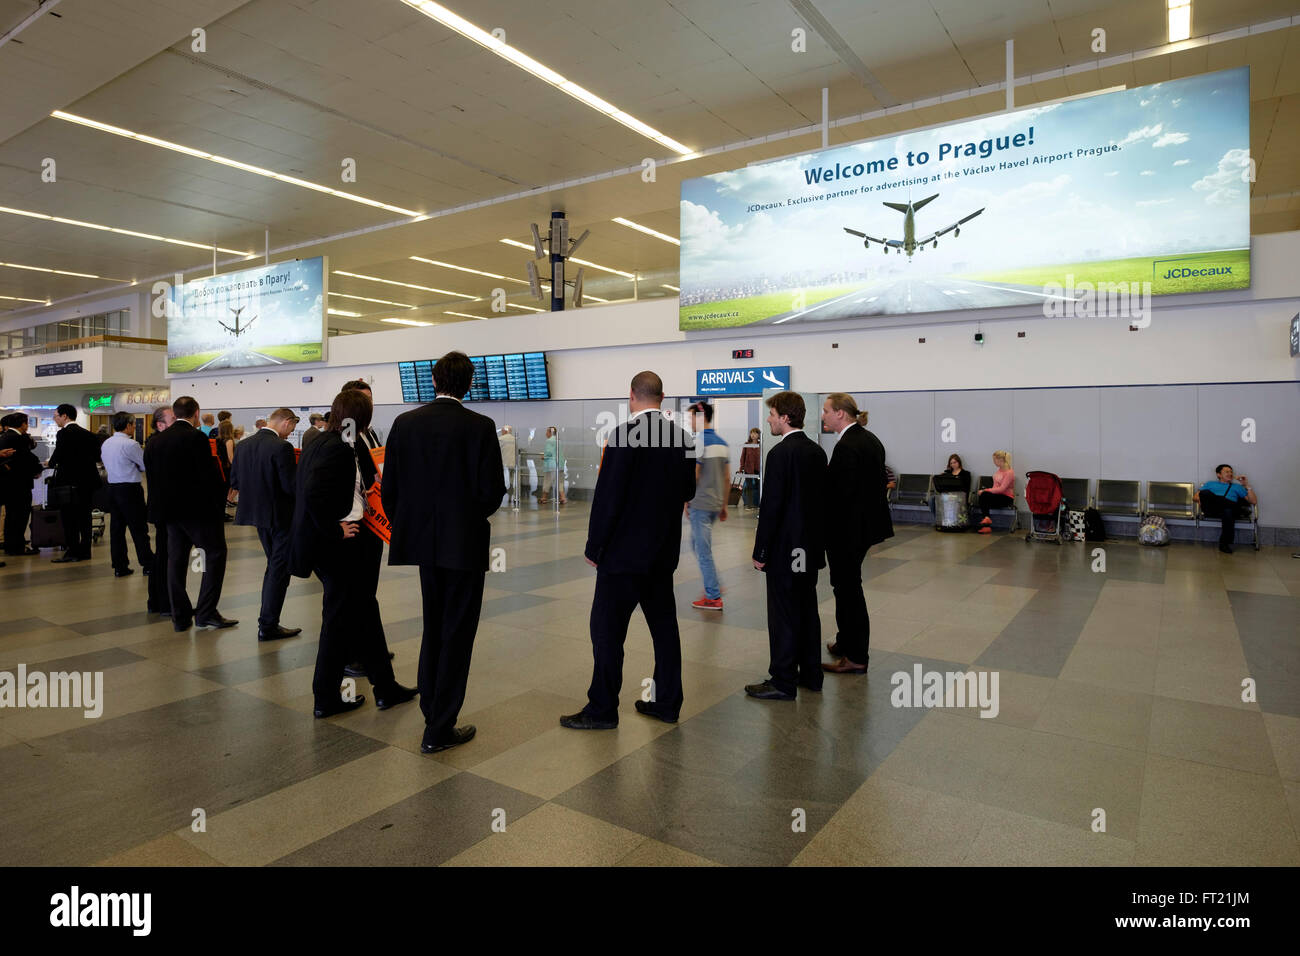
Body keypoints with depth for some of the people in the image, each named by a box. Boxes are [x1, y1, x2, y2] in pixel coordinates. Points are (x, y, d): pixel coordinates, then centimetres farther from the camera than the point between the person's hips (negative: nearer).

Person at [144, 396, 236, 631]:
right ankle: (206, 612, -2)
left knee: (175, 560, 10)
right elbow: (210, 476, -15)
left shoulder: (155, 442, 9)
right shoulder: (196, 438, -13)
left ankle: (180, 616, 14)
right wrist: (220, 504, -3)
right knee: (216, 554, 2)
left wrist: (160, 508, 18)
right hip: (198, 509, -7)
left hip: (170, 510, 7)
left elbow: (152, 479, 12)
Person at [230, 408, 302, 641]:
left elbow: (234, 481, 8)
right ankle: (268, 626, 4)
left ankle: (267, 621, 26)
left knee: (273, 565, 21)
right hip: (280, 516, -8)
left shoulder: (245, 445, 4)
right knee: (280, 569, 1)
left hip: (257, 514, 8)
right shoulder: (281, 447, -20)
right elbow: (291, 486, -22)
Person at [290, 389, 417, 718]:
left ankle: (386, 687, 24)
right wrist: (335, 530, -18)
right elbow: (314, 494, -29)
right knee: (340, 620, 5)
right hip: (343, 546, -9)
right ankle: (326, 699, 20)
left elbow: (302, 489, 15)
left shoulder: (320, 442, 10)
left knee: (360, 614, 14)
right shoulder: (341, 448, -18)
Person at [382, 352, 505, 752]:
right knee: (456, 635, 6)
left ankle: (431, 711, 35)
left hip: (416, 543, 5)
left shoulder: (404, 422, 0)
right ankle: (439, 730, 11)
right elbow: (493, 493, -12)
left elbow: (388, 487, 2)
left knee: (430, 629, 21)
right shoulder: (481, 427, -11)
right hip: (463, 545, -4)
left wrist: (402, 527, 17)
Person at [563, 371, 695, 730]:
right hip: (664, 551, 7)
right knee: (664, 626, 14)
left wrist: (593, 547, -6)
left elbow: (607, 496, -16)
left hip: (625, 551, -7)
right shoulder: (682, 437, 3)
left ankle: (602, 709, 10)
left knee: (607, 627, 3)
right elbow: (688, 492, 12)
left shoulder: (623, 435, -15)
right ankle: (667, 702, 23)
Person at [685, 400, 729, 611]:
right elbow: (727, 478, 14)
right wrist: (724, 505, 19)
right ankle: (714, 585, 21)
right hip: (716, 503, 8)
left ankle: (714, 597, 5)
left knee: (703, 551, 0)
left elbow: (693, 476, -18)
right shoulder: (722, 443, 11)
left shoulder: (698, 442, -15)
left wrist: (686, 501, -6)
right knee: (697, 543, 22)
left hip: (700, 504, -8)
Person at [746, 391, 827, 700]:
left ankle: (782, 681, 8)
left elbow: (771, 506, -19)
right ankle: (810, 674, 26)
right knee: (807, 610, 16)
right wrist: (817, 537, 19)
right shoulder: (816, 451, 8)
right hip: (810, 547, 9)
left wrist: (760, 551, -13)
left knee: (783, 616, 0)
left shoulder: (780, 453, -17)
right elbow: (824, 498, 13)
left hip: (785, 549, -8)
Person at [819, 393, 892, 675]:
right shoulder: (870, 440, 10)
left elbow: (841, 493, -24)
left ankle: (856, 657, 11)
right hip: (867, 523, 10)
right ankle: (847, 642, 34)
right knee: (848, 585, 21)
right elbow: (880, 480, 15)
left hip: (847, 529, -10)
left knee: (848, 588, 1)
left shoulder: (846, 446, -21)